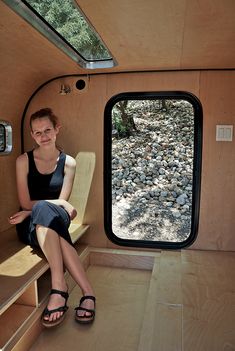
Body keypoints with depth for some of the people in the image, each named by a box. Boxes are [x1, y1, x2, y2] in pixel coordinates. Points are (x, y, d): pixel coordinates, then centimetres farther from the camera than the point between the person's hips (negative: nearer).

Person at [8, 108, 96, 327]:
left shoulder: (68, 163, 1)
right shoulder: (24, 160, 0)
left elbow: (63, 202, -2)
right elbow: (24, 202, -3)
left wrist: (34, 210, -16)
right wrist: (58, 203, -15)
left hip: (56, 220, 0)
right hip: (30, 227, 0)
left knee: (43, 210, -38)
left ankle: (59, 287, -44)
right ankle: (86, 291, -42)